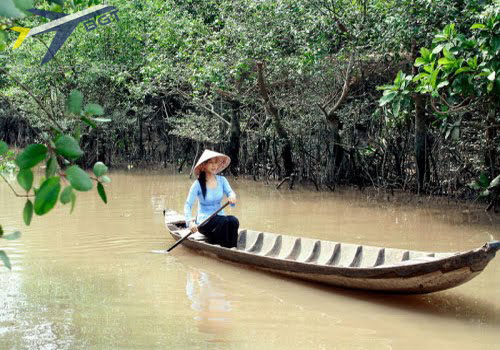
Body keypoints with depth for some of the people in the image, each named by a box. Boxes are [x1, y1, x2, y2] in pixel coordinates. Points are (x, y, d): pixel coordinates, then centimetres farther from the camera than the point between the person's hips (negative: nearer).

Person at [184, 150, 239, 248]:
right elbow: (188, 205, -14)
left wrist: (232, 196, -37)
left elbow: (230, 192, -11)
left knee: (234, 221, -28)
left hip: (220, 216, 4)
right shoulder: (198, 184, -9)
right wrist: (190, 222, -32)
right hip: (204, 221, -4)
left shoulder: (221, 180, 4)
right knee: (225, 221, -32)